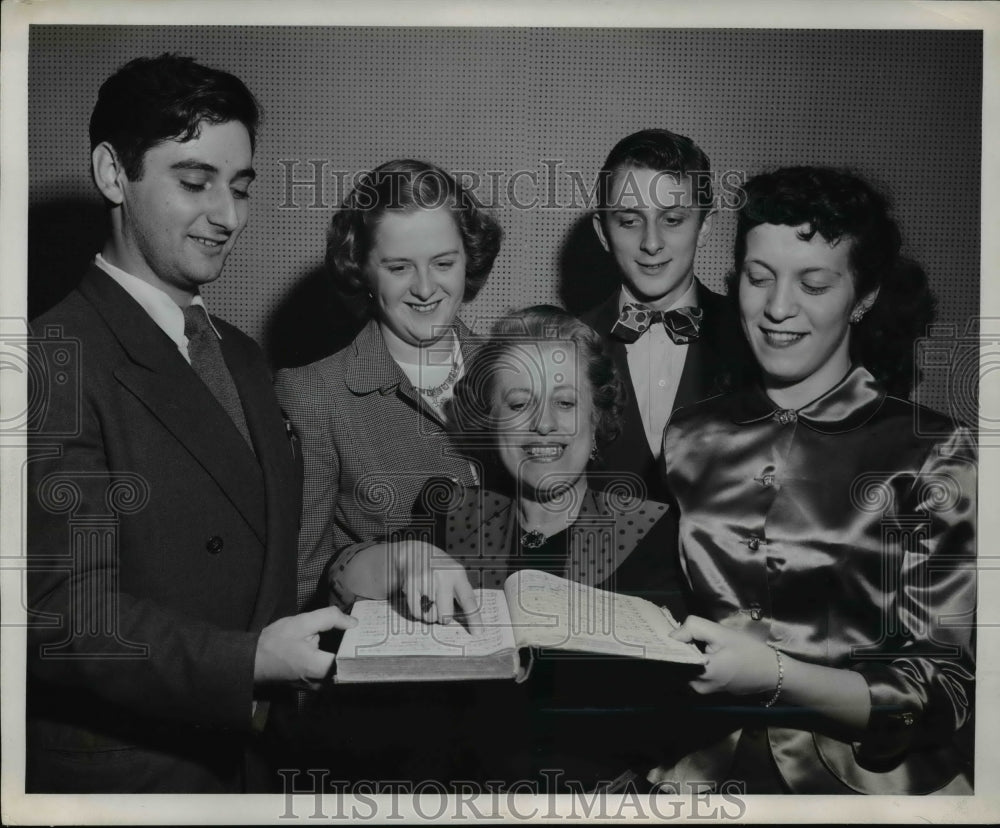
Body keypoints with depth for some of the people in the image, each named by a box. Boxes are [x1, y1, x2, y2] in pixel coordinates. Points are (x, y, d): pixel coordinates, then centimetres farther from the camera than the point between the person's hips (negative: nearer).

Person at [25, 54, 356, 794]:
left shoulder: (242, 356, 10)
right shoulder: (58, 360, -17)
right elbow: (65, 616, -22)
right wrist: (250, 661, -34)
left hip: (244, 759, 7)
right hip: (117, 772, -7)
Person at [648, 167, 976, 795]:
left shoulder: (936, 455, -2)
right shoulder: (691, 438, 6)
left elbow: (946, 691, -6)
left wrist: (774, 677, -21)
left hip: (874, 778, -1)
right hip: (716, 769, 2)